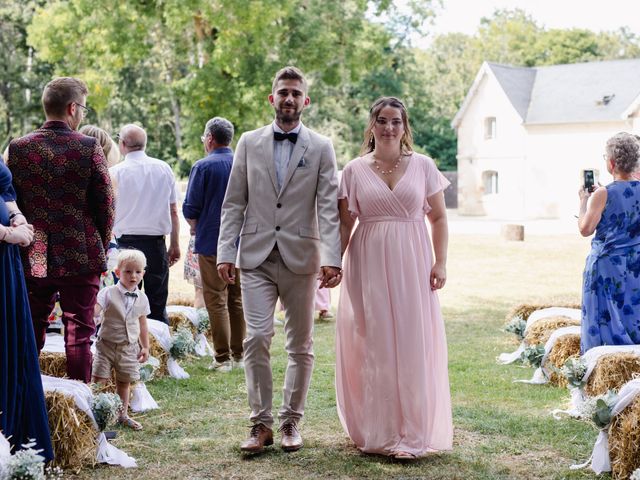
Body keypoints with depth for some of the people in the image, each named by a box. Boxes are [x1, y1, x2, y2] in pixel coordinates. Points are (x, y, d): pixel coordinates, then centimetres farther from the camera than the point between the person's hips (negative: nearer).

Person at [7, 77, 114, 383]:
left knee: (31, 330, 13)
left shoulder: (18, 148, -1)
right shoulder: (89, 148, -10)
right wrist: (102, 246, 9)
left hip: (33, 257, 3)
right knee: (79, 331, 5)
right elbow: (105, 204, -6)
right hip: (81, 256, -3)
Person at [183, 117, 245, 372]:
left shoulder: (203, 166, -9)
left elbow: (190, 211, -9)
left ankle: (223, 359, 0)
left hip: (211, 244, -5)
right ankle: (239, 356, 16)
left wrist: (197, 227, 11)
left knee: (217, 301, 0)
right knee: (238, 300, 12)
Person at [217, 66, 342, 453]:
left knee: (301, 346, 7)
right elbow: (234, 203, 8)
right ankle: (261, 424, 2)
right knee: (257, 338, -8)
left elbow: (329, 208, -3)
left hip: (301, 258, 0)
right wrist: (226, 253, -1)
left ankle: (291, 421, 19)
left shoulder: (321, 148, 4)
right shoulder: (250, 143, 8)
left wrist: (333, 258, -15)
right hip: (256, 257, 0)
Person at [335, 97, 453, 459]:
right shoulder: (355, 170, 5)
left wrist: (440, 263, -3)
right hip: (368, 266, 0)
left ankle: (411, 435, 6)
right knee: (372, 347, 2)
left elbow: (439, 217, 6)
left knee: (413, 346, -2)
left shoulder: (423, 166, 5)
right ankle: (376, 432, 13)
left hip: (411, 266, 0)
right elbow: (344, 224, 7)